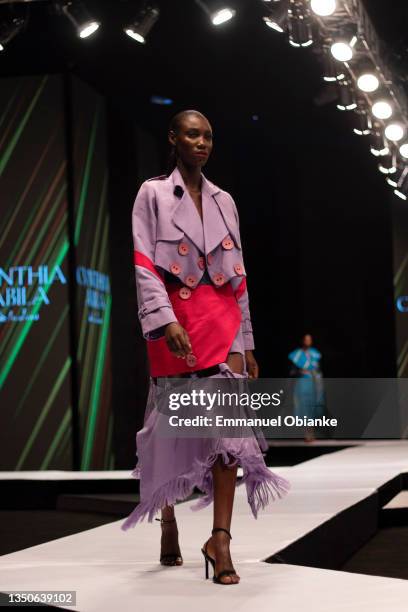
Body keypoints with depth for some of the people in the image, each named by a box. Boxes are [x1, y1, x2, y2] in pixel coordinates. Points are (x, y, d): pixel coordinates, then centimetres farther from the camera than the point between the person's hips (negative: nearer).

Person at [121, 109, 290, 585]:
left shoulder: (224, 201, 14)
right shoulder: (152, 194, 2)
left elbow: (237, 274, 14)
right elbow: (144, 266, -9)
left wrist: (245, 339, 12)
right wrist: (166, 322, -23)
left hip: (222, 321, 3)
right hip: (176, 323, -2)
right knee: (173, 429, 6)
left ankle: (220, 541, -12)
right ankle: (168, 520, 29)